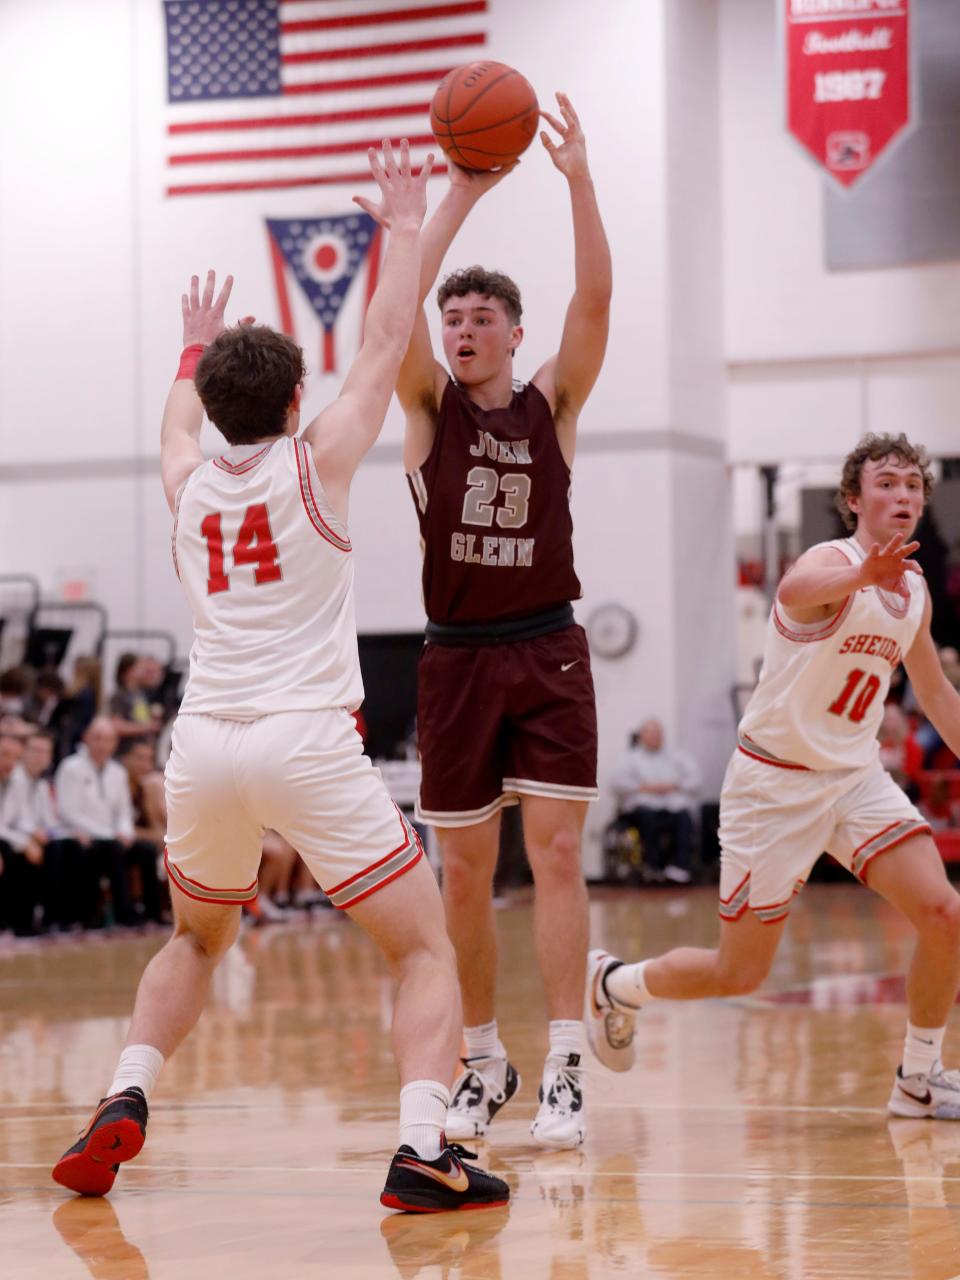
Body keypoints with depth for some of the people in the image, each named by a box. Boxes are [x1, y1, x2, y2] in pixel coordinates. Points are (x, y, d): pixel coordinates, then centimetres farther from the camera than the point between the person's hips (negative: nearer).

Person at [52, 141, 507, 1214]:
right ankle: (422, 1150, -16)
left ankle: (124, 1103, 9)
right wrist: (405, 227, 21)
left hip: (204, 743, 5)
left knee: (195, 940, 28)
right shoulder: (314, 463, 2)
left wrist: (196, 349, 57)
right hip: (308, 742, -5)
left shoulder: (189, 485, 14)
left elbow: (178, 419, 39)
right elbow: (385, 344, 10)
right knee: (426, 950, 3)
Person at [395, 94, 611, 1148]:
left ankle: (565, 1071, -11)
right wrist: (460, 194, -17)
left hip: (548, 651, -1)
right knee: (465, 874, 5)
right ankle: (484, 1063, 20)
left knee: (556, 853, -8)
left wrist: (579, 181, -19)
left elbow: (595, 301, -10)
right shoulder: (430, 406, 4)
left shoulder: (552, 404, 4)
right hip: (459, 658, 1)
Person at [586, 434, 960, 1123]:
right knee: (739, 973, 0)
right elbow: (796, 589, -47)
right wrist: (861, 575, -68)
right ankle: (612, 983, 29)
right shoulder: (830, 561, -19)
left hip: (857, 775, 6)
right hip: (776, 781, -6)